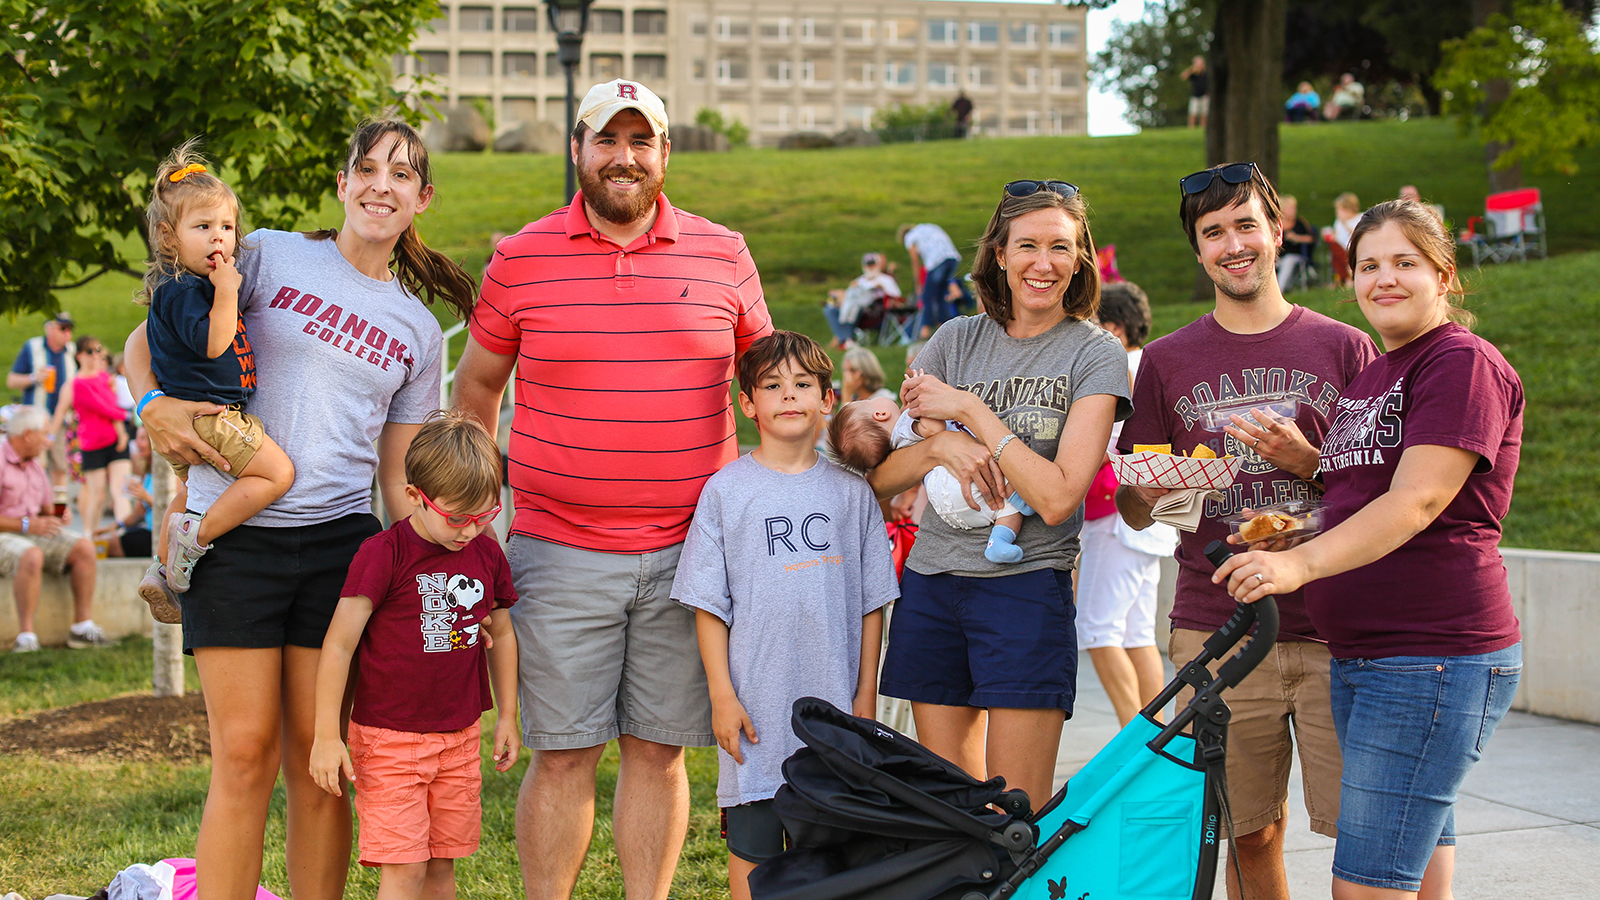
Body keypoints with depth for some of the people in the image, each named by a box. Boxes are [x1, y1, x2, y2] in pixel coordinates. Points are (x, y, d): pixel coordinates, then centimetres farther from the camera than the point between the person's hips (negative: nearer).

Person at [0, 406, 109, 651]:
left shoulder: (35, 466, 15)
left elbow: (46, 508, 24)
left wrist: (58, 515, 0)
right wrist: (27, 525, -22)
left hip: (34, 533, 8)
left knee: (84, 547, -11)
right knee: (31, 556, -39)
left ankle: (82, 628, -11)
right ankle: (26, 637, -34)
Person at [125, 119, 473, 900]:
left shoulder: (420, 331, 13)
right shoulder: (268, 256, 5)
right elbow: (148, 337, 8)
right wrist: (153, 404, -13)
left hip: (341, 542, 3)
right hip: (235, 534, -2)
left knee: (318, 762, 3)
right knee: (245, 753, -6)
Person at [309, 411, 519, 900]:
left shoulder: (487, 554, 4)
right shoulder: (382, 555, -14)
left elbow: (501, 634, 19)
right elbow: (339, 644, -13)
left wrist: (507, 715, 19)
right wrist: (326, 736, -13)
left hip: (459, 738, 5)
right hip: (389, 739, -5)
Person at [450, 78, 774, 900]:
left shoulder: (723, 255, 6)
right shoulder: (521, 260, 3)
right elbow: (476, 385, 14)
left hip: (687, 553, 1)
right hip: (560, 553, -1)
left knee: (659, 751, 7)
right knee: (563, 755, 1)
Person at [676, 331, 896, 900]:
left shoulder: (851, 492, 5)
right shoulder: (725, 491, -1)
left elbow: (871, 601, 9)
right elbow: (709, 603, -1)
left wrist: (866, 692, 5)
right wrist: (721, 694, -6)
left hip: (834, 701, 2)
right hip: (755, 703, -2)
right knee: (751, 848, 3)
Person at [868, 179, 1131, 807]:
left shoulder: (1095, 355, -2)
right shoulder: (956, 341, 9)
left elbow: (1057, 497, -14)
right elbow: (878, 476, 8)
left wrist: (970, 410, -11)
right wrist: (939, 447, -13)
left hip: (1027, 587, -4)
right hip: (931, 583, 4)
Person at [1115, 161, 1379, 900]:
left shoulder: (1343, 349, 8)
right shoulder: (1168, 361, 11)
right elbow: (1134, 512, 13)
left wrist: (1309, 463, -10)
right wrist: (1153, 489, -10)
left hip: (1333, 631, -1)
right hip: (1216, 633, 1)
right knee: (1249, 834, 3)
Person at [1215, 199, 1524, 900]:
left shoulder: (1464, 362, -10)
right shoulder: (1369, 376, 20)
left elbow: (1418, 499, -21)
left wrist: (1304, 562, -32)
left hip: (1437, 653, -10)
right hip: (1360, 655, 10)